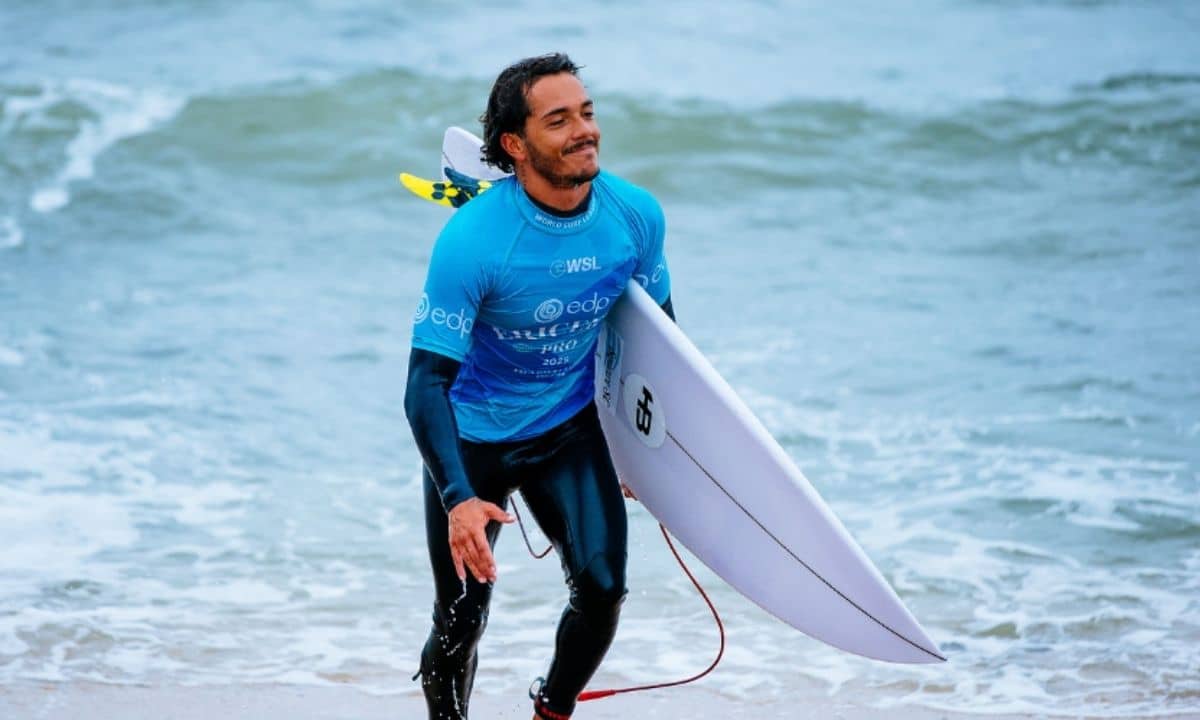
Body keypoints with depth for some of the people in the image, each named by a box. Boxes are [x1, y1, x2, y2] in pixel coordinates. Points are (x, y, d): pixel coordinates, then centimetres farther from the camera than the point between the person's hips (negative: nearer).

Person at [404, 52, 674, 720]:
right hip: (473, 436, -3)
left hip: (569, 428, 3)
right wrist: (458, 500, -40)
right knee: (462, 620, -1)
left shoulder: (636, 215, -14)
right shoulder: (473, 239, -28)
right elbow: (427, 382, -28)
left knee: (603, 586, -11)